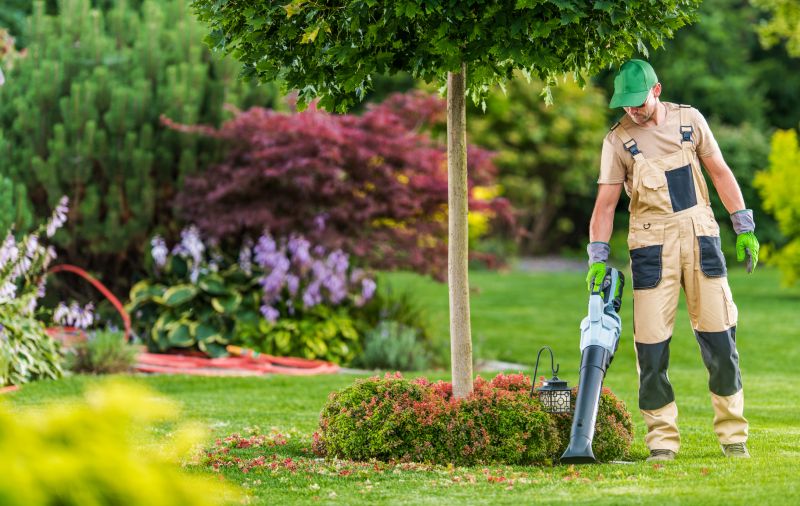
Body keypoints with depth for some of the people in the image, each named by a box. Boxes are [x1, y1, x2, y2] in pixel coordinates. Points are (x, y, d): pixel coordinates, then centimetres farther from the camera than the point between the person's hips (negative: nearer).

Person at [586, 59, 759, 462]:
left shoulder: (689, 119, 5)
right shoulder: (617, 140, -1)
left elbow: (720, 173, 10)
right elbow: (605, 203, -2)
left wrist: (744, 228, 6)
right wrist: (598, 257, -11)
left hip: (700, 238, 2)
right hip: (652, 246, -2)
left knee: (719, 337, 1)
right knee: (651, 342, -5)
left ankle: (732, 434, 11)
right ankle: (662, 440, 4)